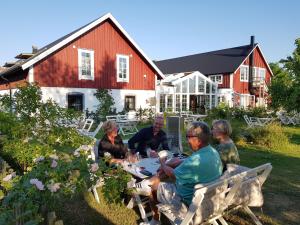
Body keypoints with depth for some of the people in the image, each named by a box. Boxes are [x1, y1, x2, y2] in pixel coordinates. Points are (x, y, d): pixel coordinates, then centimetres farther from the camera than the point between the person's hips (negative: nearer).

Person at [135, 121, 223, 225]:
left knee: (152, 187, 10)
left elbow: (173, 175, -19)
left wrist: (163, 164, -1)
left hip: (187, 200, -8)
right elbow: (186, 162, 7)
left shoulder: (196, 161, -36)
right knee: (175, 160, 13)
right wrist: (167, 165, 4)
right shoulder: (212, 151, -7)